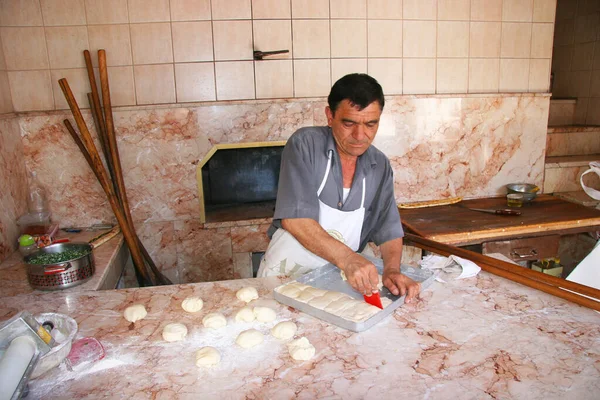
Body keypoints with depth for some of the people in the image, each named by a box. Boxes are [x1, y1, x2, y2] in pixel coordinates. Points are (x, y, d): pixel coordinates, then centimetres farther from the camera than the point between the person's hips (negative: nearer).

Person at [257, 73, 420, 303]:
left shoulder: (380, 165, 2)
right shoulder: (305, 144, -14)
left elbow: (388, 228, 0)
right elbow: (294, 219, -23)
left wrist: (392, 269, -20)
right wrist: (346, 258, -34)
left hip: (342, 277, 4)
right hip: (287, 274, -4)